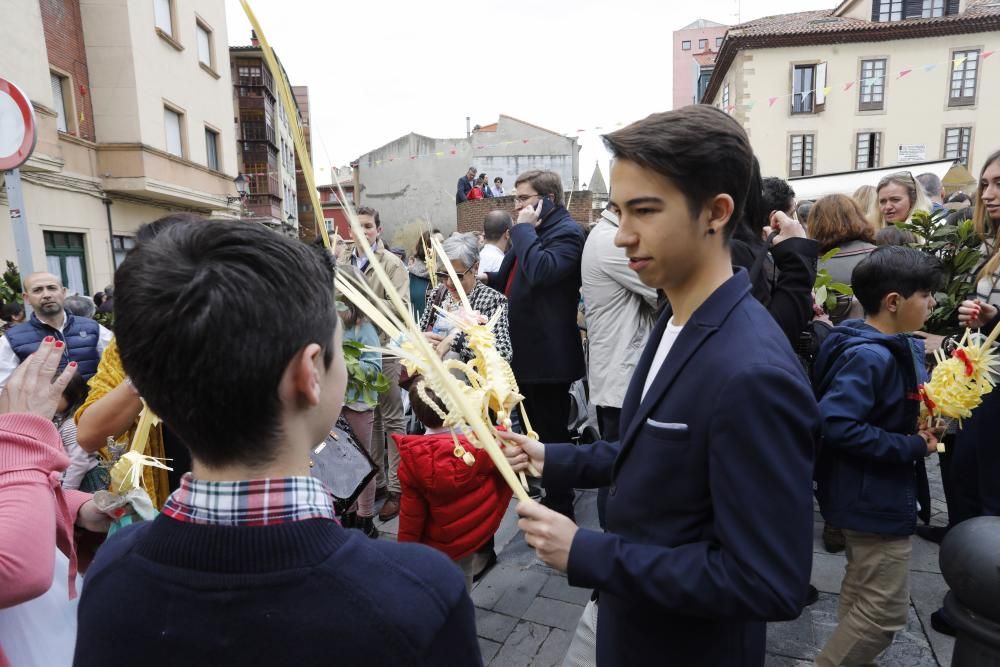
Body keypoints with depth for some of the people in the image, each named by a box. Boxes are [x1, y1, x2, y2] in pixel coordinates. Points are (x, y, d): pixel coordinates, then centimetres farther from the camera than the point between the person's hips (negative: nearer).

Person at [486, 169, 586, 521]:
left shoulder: (567, 231, -14)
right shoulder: (533, 232, 15)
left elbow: (542, 271, -32)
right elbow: (513, 281, 22)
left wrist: (524, 228, -19)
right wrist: (488, 277, 4)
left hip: (548, 356, -9)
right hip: (525, 352, 9)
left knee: (551, 434, 3)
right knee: (534, 432, 20)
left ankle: (561, 507, 18)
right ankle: (536, 495, 36)